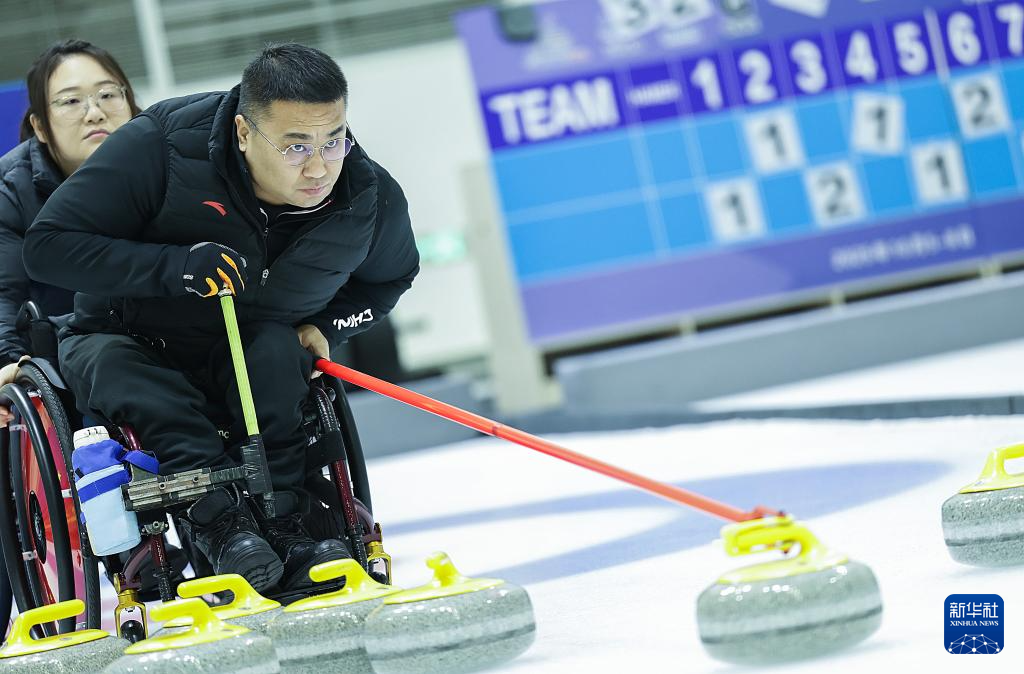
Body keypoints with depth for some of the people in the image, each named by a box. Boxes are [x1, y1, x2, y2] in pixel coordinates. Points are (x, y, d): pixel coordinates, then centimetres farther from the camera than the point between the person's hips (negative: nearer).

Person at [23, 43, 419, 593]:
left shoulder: (374, 198, -14)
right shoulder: (160, 146, -27)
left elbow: (390, 278, 11)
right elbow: (48, 246, -25)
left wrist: (325, 327, -8)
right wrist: (175, 265, -36)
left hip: (261, 360, 2)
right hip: (128, 342, -2)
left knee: (274, 349, -31)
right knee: (111, 361, -35)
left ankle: (283, 527, -30)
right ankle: (220, 520, -42)